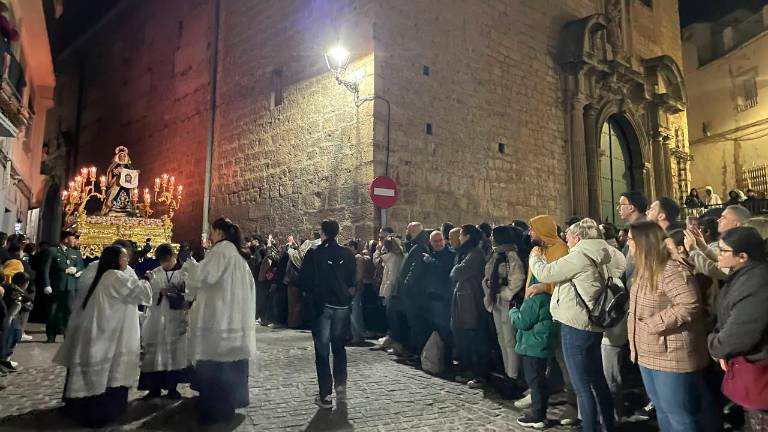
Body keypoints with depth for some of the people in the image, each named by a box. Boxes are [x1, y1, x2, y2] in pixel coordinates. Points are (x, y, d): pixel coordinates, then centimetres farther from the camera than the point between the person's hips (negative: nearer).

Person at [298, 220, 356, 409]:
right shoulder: (347, 254, -2)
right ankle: (340, 384, 22)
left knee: (322, 351, 5)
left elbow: (303, 281, -9)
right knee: (339, 346, 21)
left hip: (322, 305, -3)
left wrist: (313, 291, 8)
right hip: (342, 305, 3)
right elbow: (352, 282, 3)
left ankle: (325, 395, 7)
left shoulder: (314, 253, -10)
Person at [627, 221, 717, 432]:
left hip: (671, 357, -9)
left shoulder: (672, 270, -21)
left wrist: (655, 324, -25)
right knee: (663, 411, 21)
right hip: (648, 355, 10)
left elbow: (690, 307, -30)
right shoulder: (645, 270, 11)